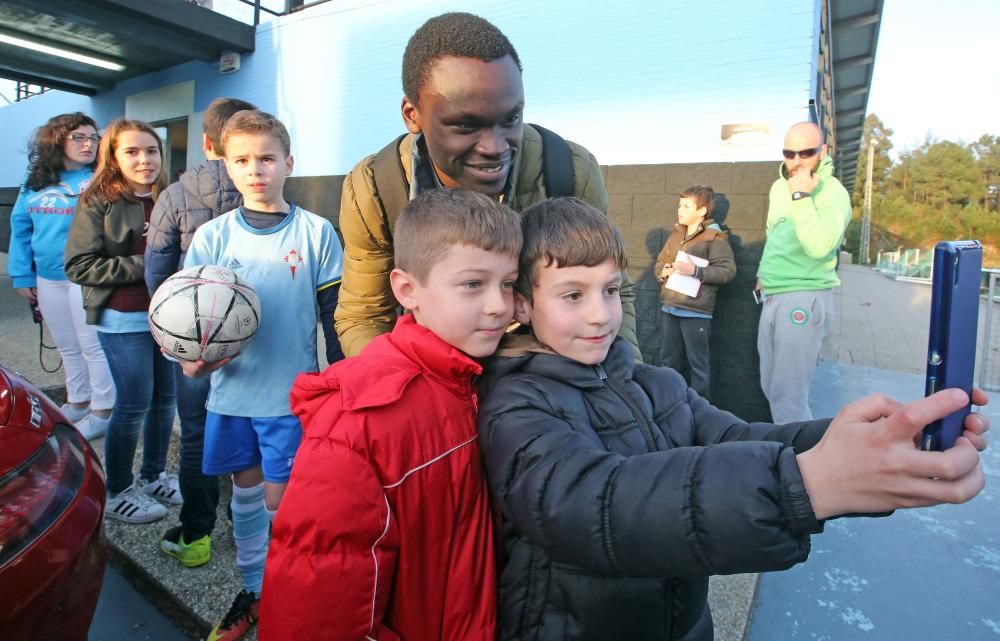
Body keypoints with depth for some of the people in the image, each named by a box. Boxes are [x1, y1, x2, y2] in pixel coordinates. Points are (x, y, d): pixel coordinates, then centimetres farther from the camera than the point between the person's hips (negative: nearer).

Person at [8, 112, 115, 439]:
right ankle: (78, 402, 33)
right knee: (68, 347, 17)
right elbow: (21, 229, 12)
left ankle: (102, 410, 14)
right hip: (48, 280, 6)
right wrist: (22, 275, 8)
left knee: (93, 346, 1)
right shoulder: (34, 183, 9)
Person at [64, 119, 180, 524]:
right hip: (124, 320, -4)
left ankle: (153, 476, 30)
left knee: (165, 399, 11)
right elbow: (78, 265, -10)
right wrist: (142, 266, -17)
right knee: (134, 405, 0)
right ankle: (117, 492, 20)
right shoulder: (98, 202, -5)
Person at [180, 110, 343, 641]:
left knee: (280, 500, 4)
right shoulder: (212, 236, 1)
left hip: (291, 395, -3)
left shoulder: (316, 233, -6)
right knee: (245, 491, 17)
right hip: (230, 392, 4)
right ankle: (253, 591, 37)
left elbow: (336, 314, -2)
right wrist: (191, 358, -12)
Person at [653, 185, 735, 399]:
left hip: (695, 311, -7)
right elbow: (659, 261, 18)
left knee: (697, 363, 2)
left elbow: (728, 269, -14)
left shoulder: (714, 237, -7)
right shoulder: (676, 234, 13)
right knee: (668, 361, 16)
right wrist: (662, 271, -3)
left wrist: (696, 271, -21)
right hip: (670, 308, 7)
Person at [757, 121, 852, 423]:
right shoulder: (779, 187, 12)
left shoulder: (833, 193, -13)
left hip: (804, 298, -8)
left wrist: (801, 196, -25)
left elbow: (819, 246, -29)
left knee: (787, 396, -8)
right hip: (772, 297, 8)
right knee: (771, 388, 16)